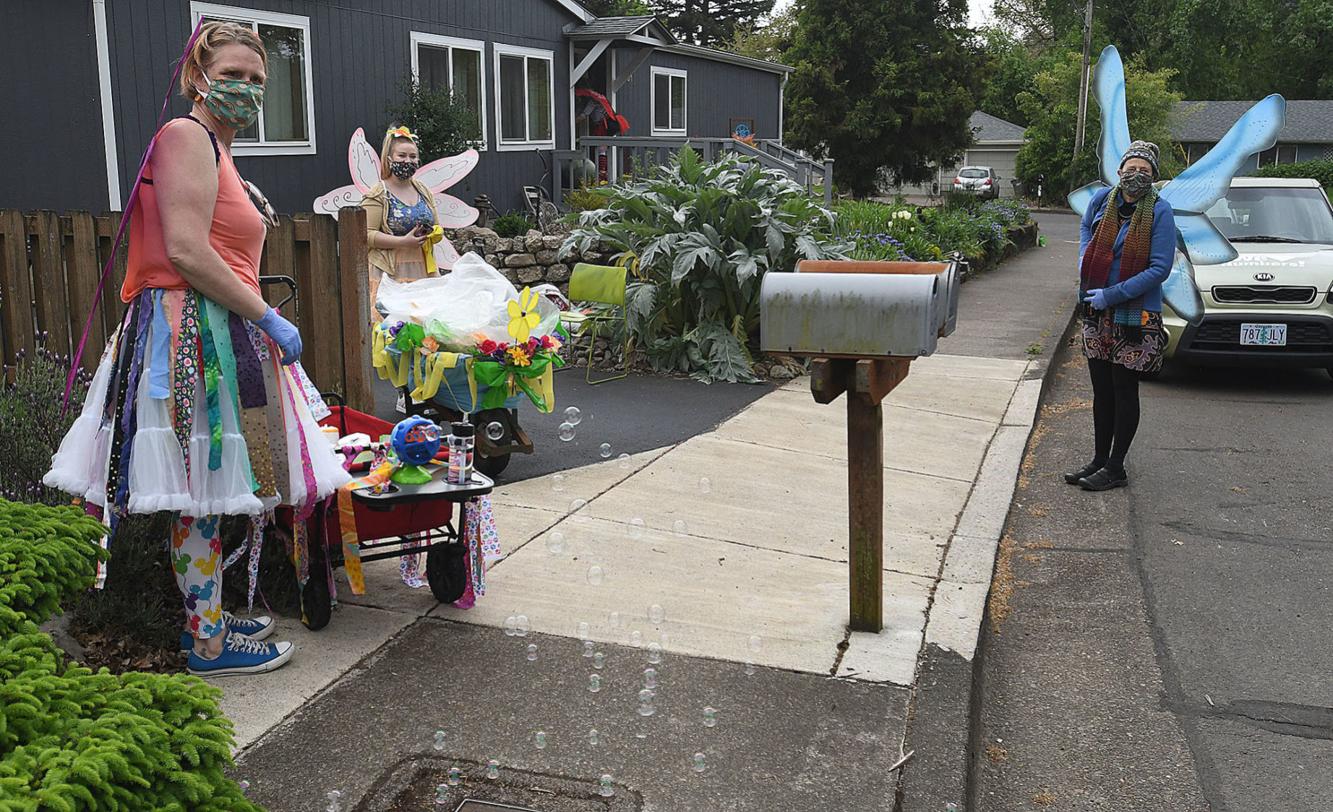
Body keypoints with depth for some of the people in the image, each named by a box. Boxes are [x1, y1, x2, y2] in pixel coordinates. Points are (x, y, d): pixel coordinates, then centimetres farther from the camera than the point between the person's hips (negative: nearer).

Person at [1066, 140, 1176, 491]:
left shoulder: (1160, 211, -13)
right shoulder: (1103, 199, 1)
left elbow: (1160, 268, -17)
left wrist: (1111, 295, -19)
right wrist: (1084, 265, 6)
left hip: (1135, 315, -5)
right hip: (1097, 312, 5)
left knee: (1124, 391, 3)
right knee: (1101, 389, 12)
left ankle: (1115, 468, 12)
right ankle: (1099, 460, 24)